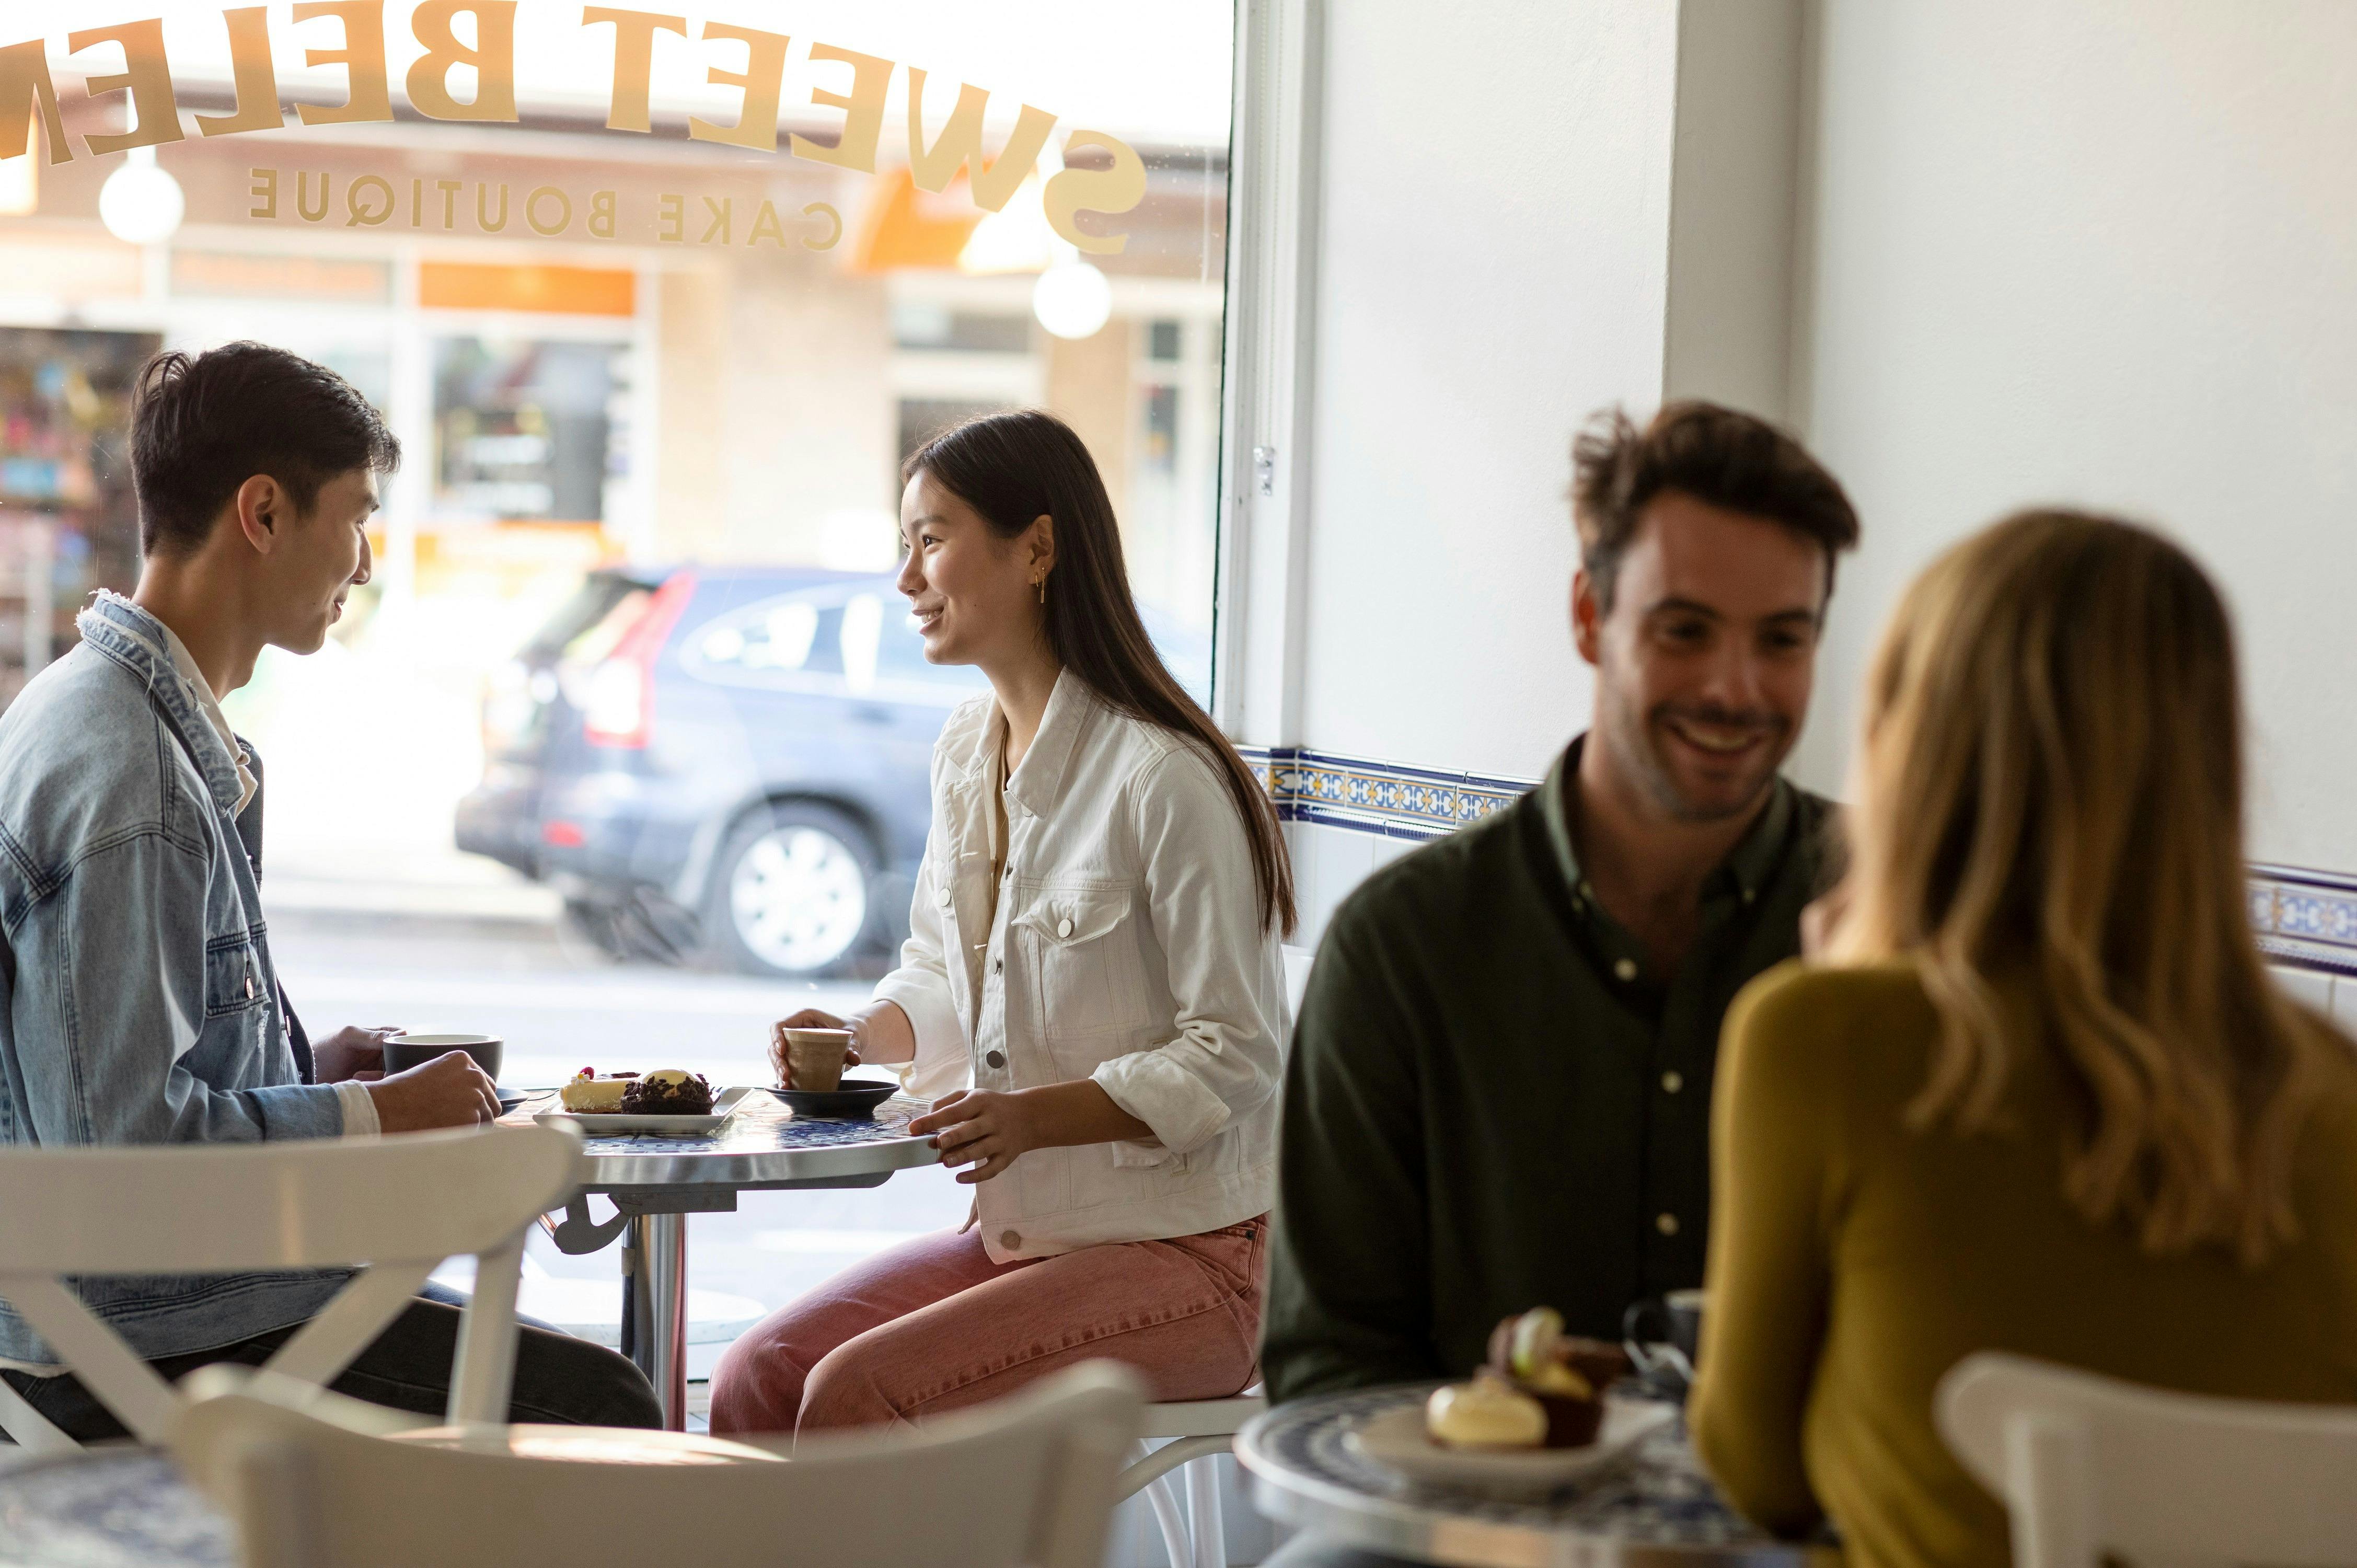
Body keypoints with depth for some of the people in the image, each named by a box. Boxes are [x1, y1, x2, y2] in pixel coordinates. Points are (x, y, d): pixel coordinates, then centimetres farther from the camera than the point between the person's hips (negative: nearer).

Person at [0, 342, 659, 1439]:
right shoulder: (128, 774, -22)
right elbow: (137, 1139, -26)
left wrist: (313, 1072, 9)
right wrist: (375, 1116, -13)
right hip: (132, 1349, -11)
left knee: (566, 1373, 18)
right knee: (597, 1410, -11)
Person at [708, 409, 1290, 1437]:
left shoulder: (1166, 780, -17)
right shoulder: (965, 754, 10)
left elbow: (1234, 1055, -15)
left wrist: (1041, 1115, -27)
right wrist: (861, 1036, 3)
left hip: (1183, 1256, -8)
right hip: (1015, 1230, 8)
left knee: (853, 1398, -24)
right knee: (753, 1385, -11)